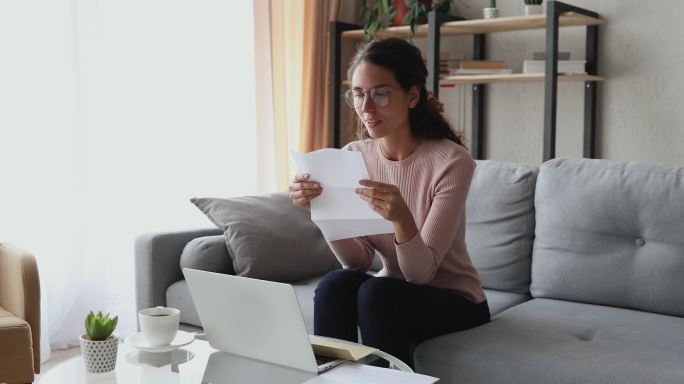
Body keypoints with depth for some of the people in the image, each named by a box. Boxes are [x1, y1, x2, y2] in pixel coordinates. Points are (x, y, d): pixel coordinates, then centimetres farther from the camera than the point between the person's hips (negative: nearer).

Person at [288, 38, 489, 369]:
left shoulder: (452, 161, -20)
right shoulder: (353, 156, -6)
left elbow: (421, 272, -22)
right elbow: (358, 261, -10)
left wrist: (402, 218, -41)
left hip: (454, 301, -3)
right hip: (391, 295, 4)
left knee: (376, 293, -31)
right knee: (335, 284, -26)